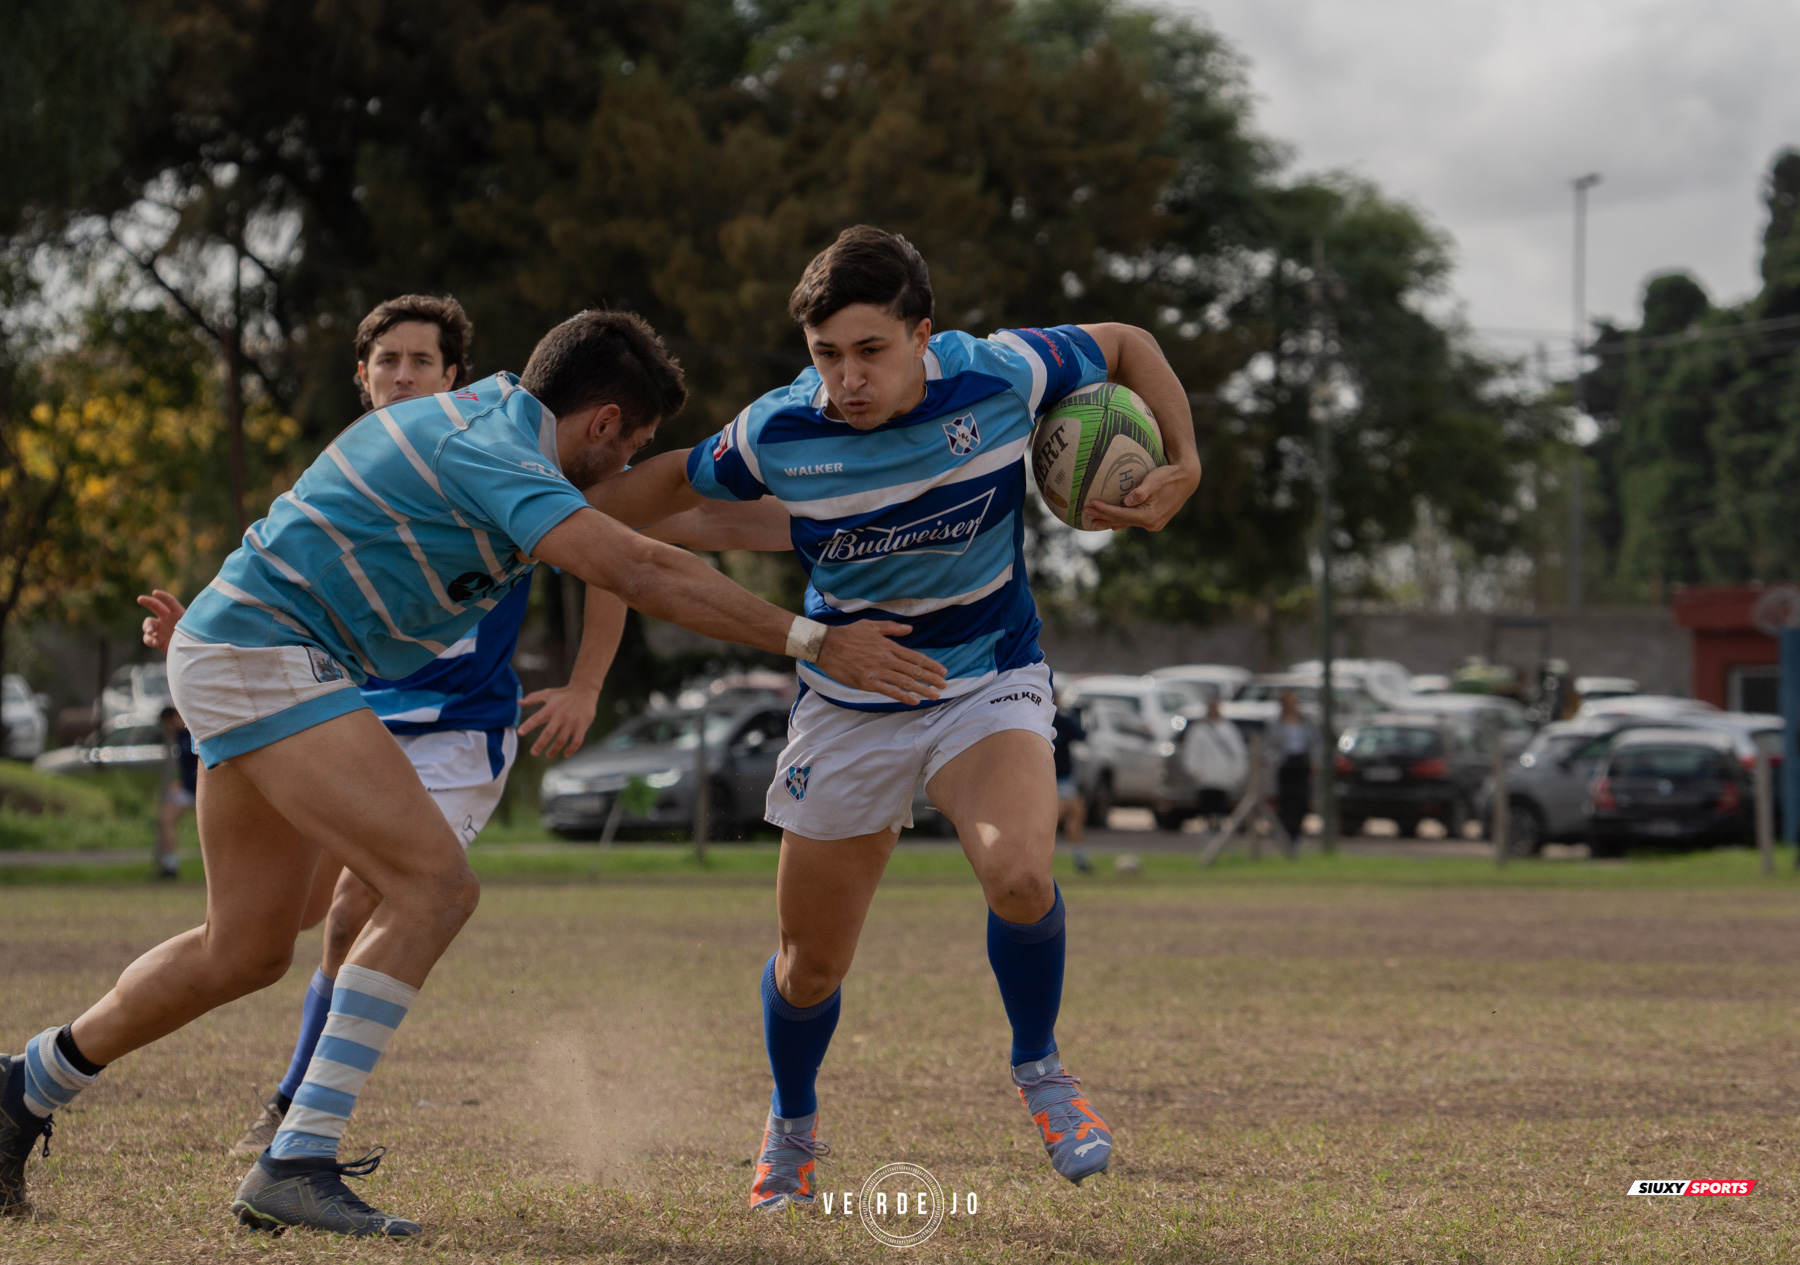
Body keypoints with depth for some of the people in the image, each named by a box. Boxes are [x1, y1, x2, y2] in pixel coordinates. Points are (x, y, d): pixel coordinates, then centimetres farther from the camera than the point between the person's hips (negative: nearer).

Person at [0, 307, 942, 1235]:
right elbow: (636, 573, -29)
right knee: (435, 883, -19)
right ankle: (296, 1162, -21)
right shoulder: (491, 450, -19)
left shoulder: (503, 416, 11)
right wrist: (812, 640, -29)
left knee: (246, 951, 15)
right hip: (262, 657, -10)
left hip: (239, 656, 10)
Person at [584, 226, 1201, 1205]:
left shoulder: (1000, 376, -19)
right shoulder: (777, 434, -17)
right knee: (810, 966, 7)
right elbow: (676, 480, 4)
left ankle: (1039, 1071, -2)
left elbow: (1125, 346, -1)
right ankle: (791, 1127, 39)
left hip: (990, 684, -1)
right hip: (848, 708, 1)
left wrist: (1182, 466, -10)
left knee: (1019, 875, -30)